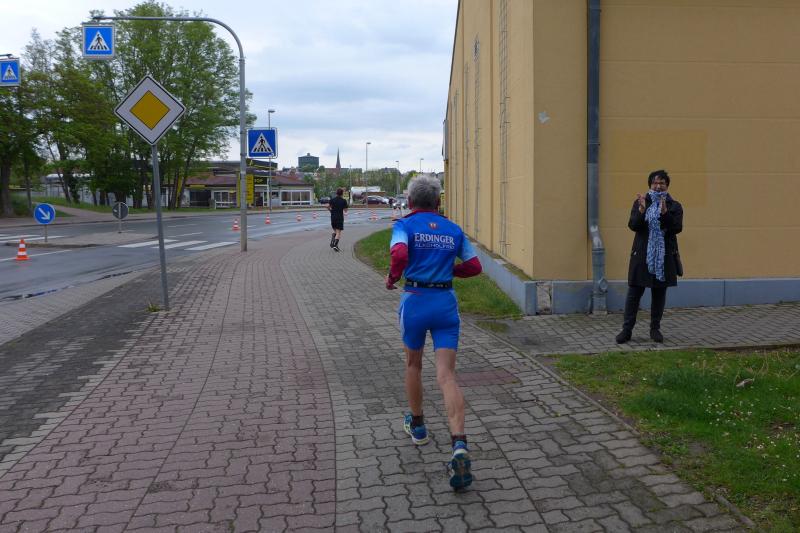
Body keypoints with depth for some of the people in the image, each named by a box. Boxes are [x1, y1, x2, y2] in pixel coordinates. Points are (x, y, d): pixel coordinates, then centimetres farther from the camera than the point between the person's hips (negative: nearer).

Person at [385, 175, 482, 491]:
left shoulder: (405, 225, -3)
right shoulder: (454, 230, 10)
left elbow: (399, 255, -23)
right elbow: (474, 266, 15)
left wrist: (391, 278, -4)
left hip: (415, 301, -2)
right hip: (446, 303, 2)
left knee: (413, 364, 23)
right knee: (446, 376, -3)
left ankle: (417, 426, 39)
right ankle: (459, 446, -21)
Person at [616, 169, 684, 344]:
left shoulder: (674, 206, 5)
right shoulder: (640, 202, 5)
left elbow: (677, 228, -9)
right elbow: (633, 225, -7)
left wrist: (665, 212, -23)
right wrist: (641, 210, -23)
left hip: (664, 257, 1)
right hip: (642, 256, -1)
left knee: (659, 294, 8)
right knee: (634, 292, -1)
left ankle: (655, 329, 19)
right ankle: (627, 330, 3)